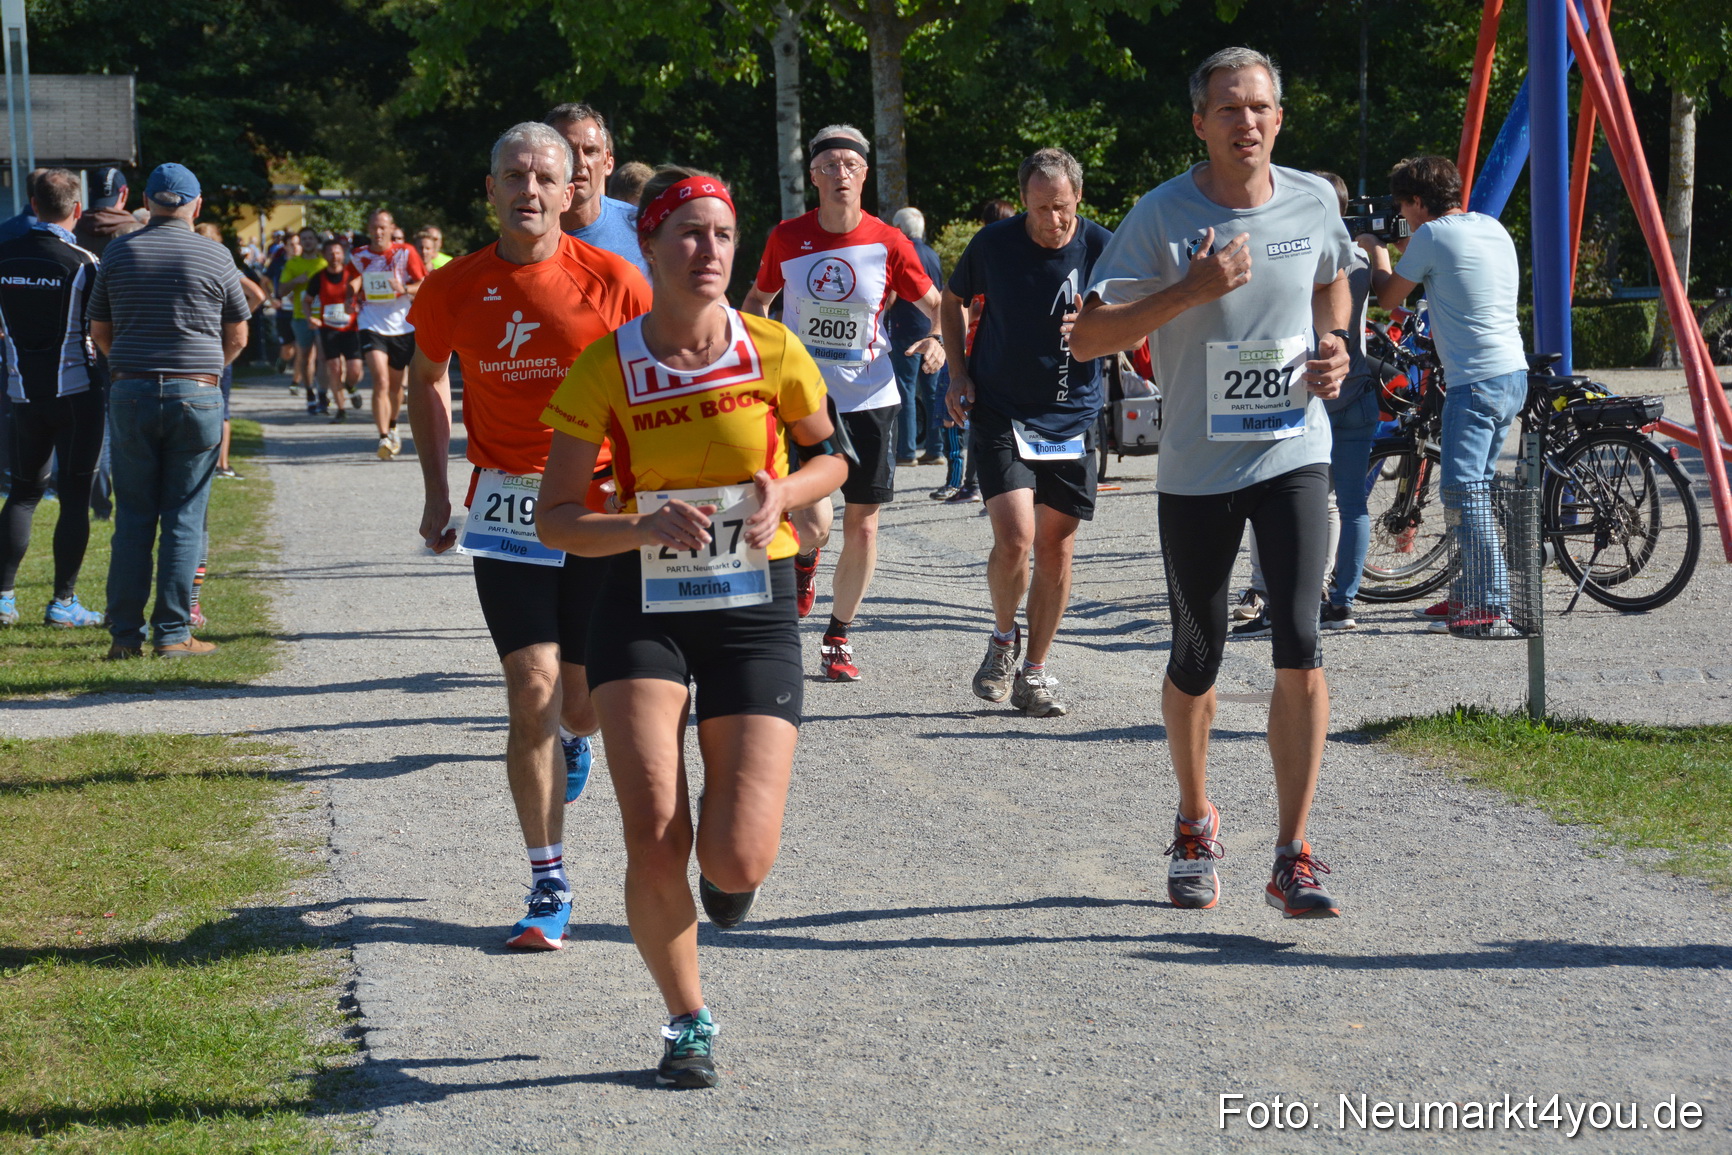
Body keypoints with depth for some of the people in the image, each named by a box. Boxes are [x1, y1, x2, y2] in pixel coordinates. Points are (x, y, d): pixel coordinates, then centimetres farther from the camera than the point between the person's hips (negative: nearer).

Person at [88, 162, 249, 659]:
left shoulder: (119, 252, 4)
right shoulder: (214, 259, -1)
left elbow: (100, 332, 11)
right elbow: (237, 336, 9)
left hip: (130, 393, 2)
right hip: (196, 395, -2)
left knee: (133, 518, 7)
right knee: (183, 519, 2)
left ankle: (125, 634, 6)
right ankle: (173, 633, 1)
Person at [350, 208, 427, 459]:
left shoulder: (405, 253, -2)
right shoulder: (359, 257, 3)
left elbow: (424, 285, -3)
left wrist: (404, 289, -22)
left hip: (402, 327, 1)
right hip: (372, 326, -1)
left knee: (396, 384, 14)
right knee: (380, 382, -18)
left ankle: (392, 427, 40)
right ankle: (384, 438, -22)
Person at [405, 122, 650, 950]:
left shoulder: (613, 283, -7)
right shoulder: (453, 291, -1)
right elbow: (426, 379, 18)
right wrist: (436, 492, 14)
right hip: (504, 509, 0)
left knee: (583, 700, 6)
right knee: (532, 691, -10)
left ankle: (573, 737, 47)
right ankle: (548, 888, -1)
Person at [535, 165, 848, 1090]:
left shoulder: (772, 352, -5)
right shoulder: (607, 368, -7)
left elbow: (829, 455, 13)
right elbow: (555, 520, -4)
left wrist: (784, 494, -9)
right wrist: (649, 527, -23)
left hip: (755, 609, 0)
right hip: (644, 608, 0)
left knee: (739, 861, -11)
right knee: (652, 841, -14)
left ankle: (725, 866, 30)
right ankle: (688, 1021, 12)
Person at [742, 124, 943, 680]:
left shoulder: (888, 244, -5)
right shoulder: (786, 238, -2)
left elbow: (937, 305, 6)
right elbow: (757, 300, 16)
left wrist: (939, 340, -14)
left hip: (870, 399, 1)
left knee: (862, 526, 3)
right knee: (813, 523, -14)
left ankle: (839, 636, 21)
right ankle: (805, 560, 24)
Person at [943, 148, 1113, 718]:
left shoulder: (1103, 248, -6)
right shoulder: (994, 243, -6)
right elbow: (952, 301, 13)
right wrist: (958, 371, 2)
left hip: (1072, 418, 2)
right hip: (1001, 412, -2)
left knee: (1056, 549, 5)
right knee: (1015, 538, -17)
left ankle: (1034, 672, 19)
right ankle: (1003, 639, 10)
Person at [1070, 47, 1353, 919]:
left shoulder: (1313, 202, 1)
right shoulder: (1162, 217, -10)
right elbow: (1086, 338, -14)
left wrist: (1335, 346, 3)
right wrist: (1189, 291, -24)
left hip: (1295, 457, 1)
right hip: (1197, 470, -1)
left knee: (1300, 650, -14)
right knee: (1196, 662, 12)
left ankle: (1292, 860, -10)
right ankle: (1195, 822, 37)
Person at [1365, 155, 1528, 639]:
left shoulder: (1432, 236, -8)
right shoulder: (1493, 228, 15)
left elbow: (1388, 297, 5)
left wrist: (1377, 252, 22)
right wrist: (1410, 253, 32)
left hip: (1475, 381, -9)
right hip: (1513, 375, 9)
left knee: (1464, 492, -11)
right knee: (1473, 488, 17)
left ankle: (1493, 611, -18)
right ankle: (1468, 595, 22)